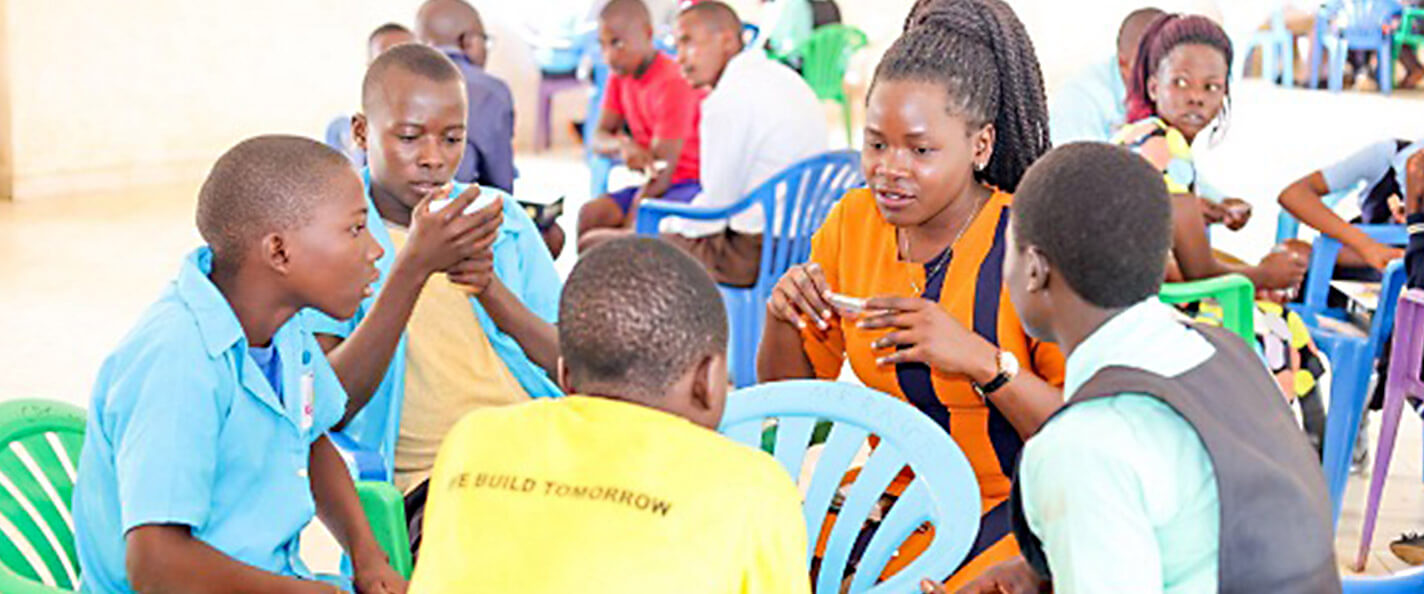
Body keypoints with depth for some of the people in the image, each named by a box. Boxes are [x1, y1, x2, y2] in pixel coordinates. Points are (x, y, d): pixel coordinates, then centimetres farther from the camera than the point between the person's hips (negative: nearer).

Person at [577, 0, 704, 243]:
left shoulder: (674, 83, -19)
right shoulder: (620, 76, 6)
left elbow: (662, 171, -21)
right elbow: (599, 138, 0)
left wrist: (627, 232, -20)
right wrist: (622, 145, -25)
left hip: (694, 185, -8)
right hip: (660, 185, 8)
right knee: (590, 215, -14)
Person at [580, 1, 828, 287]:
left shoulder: (730, 99, -18)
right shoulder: (786, 80, 11)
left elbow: (716, 207, -16)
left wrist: (673, 226, 4)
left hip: (750, 254, -10)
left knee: (595, 245, -3)